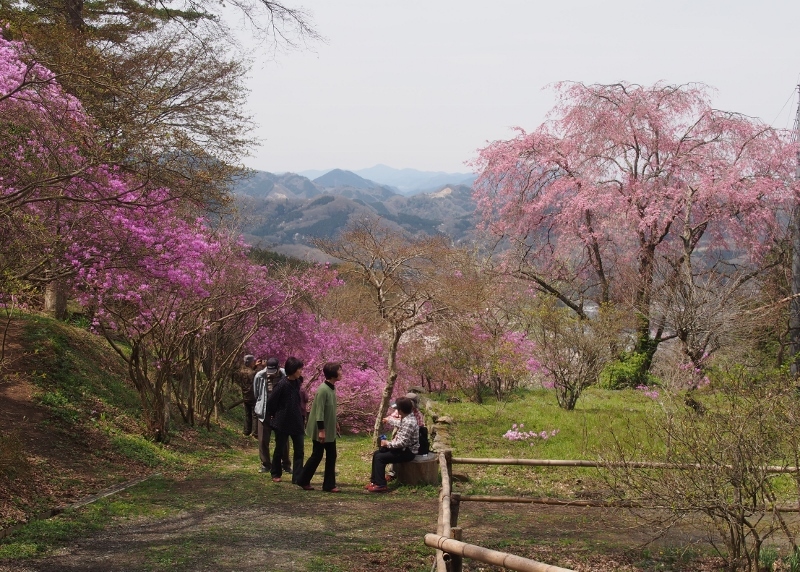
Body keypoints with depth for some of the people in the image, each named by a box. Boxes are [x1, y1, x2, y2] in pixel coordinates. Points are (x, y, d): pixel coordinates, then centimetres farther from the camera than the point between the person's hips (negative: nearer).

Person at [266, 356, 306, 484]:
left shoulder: (297, 383, 2)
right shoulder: (282, 384, -19)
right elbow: (271, 402, -11)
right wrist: (273, 416, 2)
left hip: (296, 422, 6)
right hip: (283, 422, -6)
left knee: (299, 450, 2)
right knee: (280, 449, 10)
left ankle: (297, 477, 6)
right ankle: (275, 474, 28)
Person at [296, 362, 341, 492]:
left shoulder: (332, 388, 6)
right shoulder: (323, 389, -22)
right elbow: (319, 411, -23)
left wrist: (335, 423, 22)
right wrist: (321, 430, -24)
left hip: (330, 430, 9)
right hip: (322, 430, -9)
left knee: (331, 456, 8)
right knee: (317, 456, 2)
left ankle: (329, 485, 13)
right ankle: (303, 481, 18)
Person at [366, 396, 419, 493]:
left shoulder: (409, 423, -26)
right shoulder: (405, 418, 6)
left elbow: (403, 443, -29)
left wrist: (388, 443, -16)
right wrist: (393, 441, 2)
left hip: (408, 452, -10)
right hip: (403, 448, 10)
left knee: (380, 457, -15)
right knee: (376, 453, 7)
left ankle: (381, 485, -11)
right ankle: (374, 481, 11)